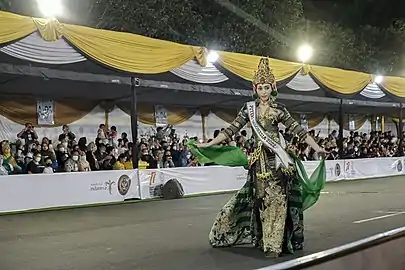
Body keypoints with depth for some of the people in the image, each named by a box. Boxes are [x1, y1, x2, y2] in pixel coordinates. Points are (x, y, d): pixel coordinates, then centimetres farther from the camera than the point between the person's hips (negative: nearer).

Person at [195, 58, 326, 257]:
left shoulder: (279, 109, 2)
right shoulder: (249, 108, 7)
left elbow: (298, 130, 1)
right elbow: (232, 130, 6)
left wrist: (317, 148, -3)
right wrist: (209, 144, 2)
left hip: (277, 158, -2)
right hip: (259, 159, 2)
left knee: (276, 198, -6)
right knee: (263, 199, 7)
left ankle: (274, 243, -1)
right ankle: (267, 240, 16)